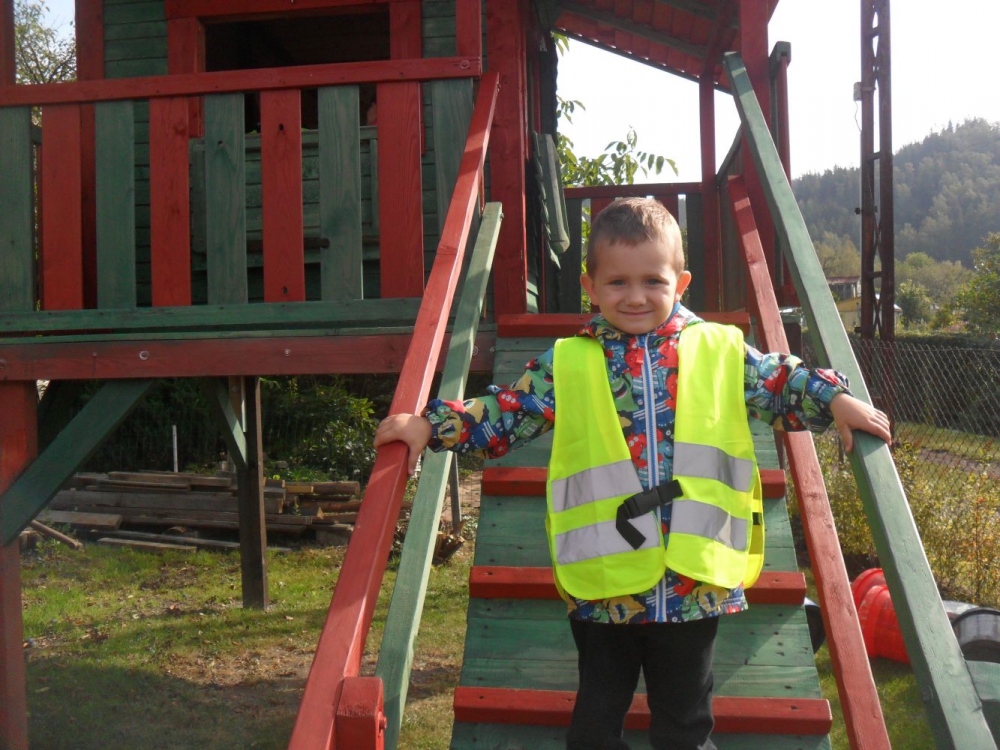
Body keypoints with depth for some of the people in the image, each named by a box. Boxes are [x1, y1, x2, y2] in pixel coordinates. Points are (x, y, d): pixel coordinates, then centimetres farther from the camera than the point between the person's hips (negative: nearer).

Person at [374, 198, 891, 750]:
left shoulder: (721, 352, 2)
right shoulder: (567, 365, 0)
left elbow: (780, 384, 10)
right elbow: (506, 413, 0)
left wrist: (836, 401, -5)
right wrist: (427, 425, -8)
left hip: (694, 584, 1)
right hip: (602, 586, 0)